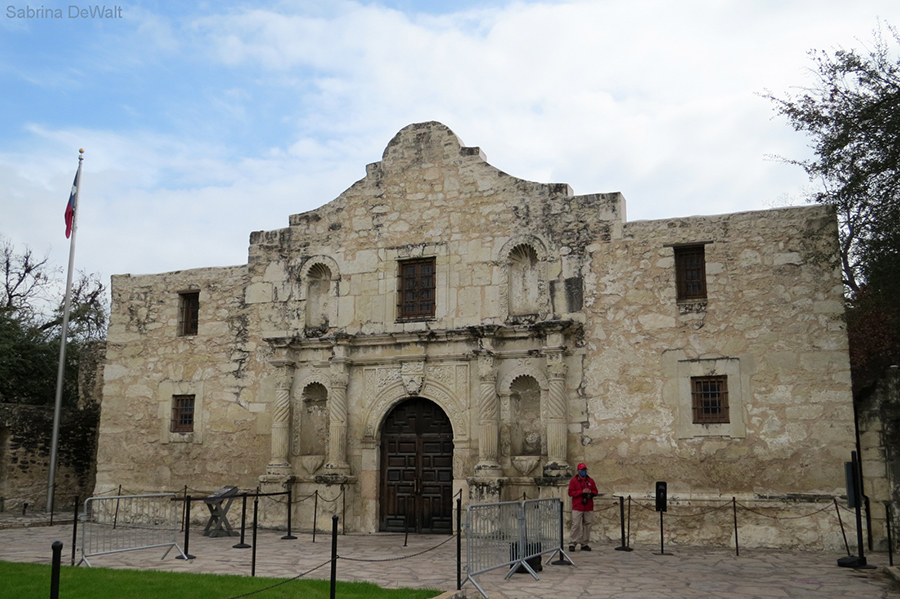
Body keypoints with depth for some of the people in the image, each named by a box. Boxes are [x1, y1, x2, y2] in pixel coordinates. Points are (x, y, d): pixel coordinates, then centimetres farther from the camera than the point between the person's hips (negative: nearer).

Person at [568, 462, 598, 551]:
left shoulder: (590, 480, 14)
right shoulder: (573, 480, 2)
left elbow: (595, 492, 15)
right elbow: (571, 493, -6)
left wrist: (590, 492, -8)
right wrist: (582, 491, -14)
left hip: (588, 508, 4)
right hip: (577, 508, -4)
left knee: (587, 525, 4)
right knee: (576, 525, -9)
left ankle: (585, 544, 13)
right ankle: (572, 544, -3)